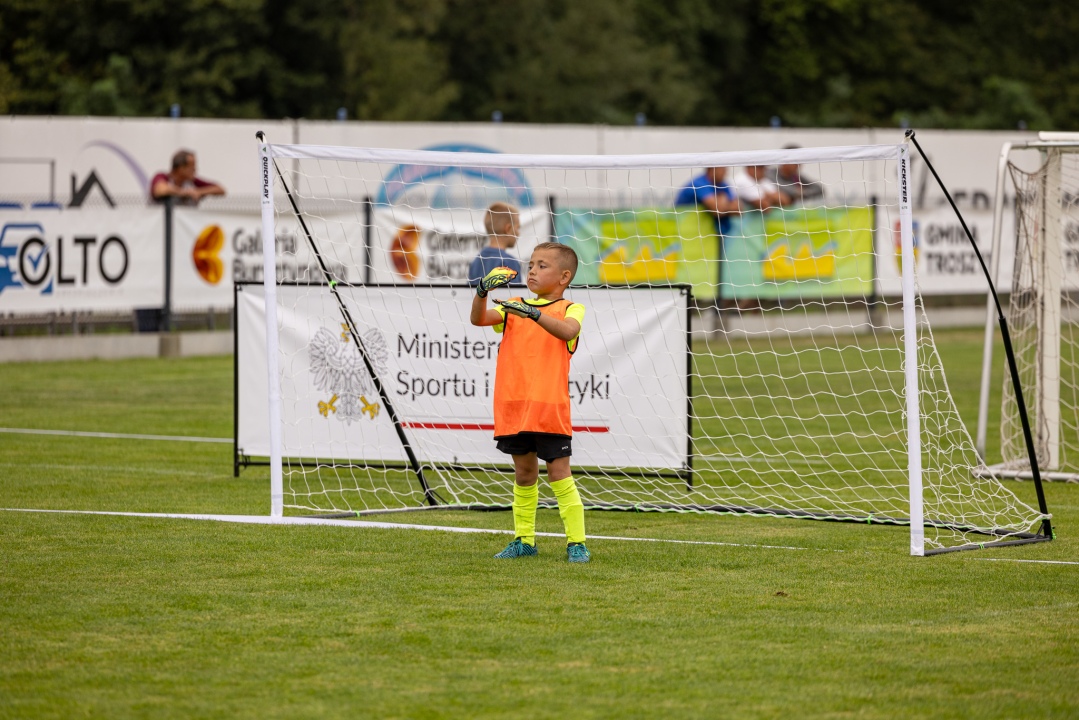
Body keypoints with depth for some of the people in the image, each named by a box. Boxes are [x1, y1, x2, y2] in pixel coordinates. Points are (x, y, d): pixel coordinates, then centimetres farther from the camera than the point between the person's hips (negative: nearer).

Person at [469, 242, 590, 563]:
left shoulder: (570, 309, -1)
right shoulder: (514, 307, 12)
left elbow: (567, 330, -23)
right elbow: (479, 319, -2)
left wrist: (534, 314, -36)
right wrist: (482, 291, -21)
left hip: (549, 407, -5)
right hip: (512, 405, 5)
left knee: (559, 473, -5)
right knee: (524, 473, 14)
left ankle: (576, 542, -1)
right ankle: (524, 540, 22)